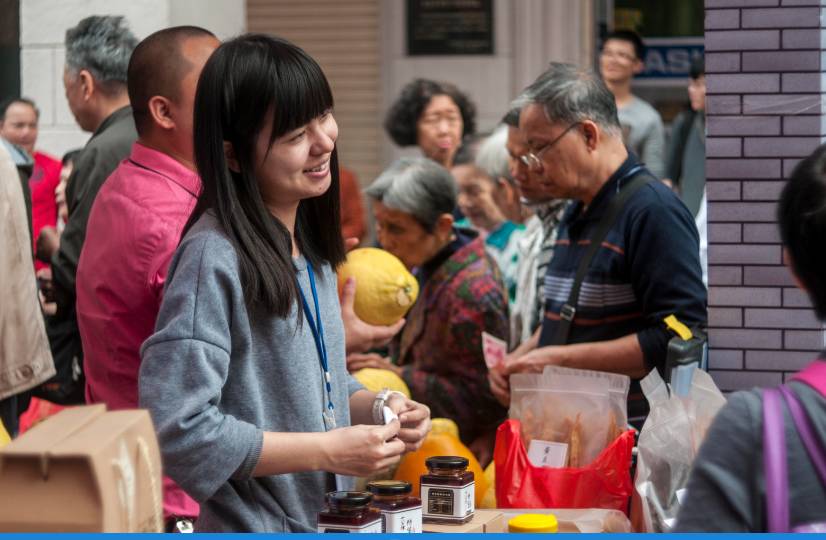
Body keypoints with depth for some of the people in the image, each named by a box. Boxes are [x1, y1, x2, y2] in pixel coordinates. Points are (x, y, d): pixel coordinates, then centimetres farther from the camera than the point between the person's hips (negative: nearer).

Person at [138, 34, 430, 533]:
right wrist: (329, 451, -23)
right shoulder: (212, 259, -21)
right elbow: (176, 430, -26)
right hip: (254, 527, -7)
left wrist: (377, 408, -4)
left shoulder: (310, 244, 3)